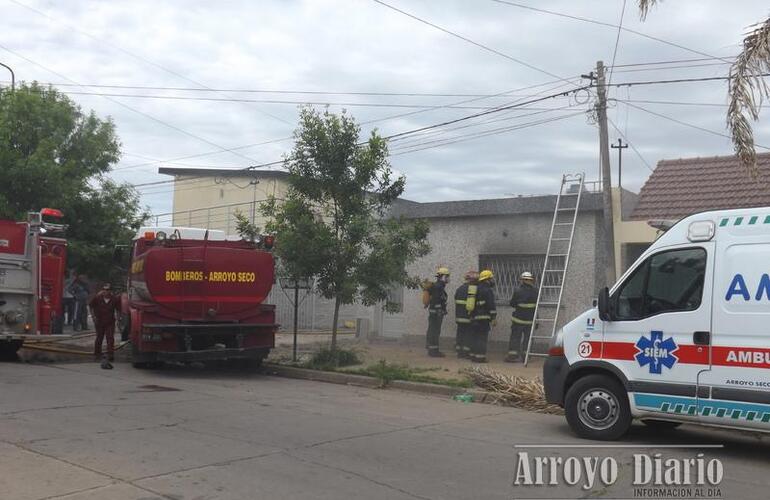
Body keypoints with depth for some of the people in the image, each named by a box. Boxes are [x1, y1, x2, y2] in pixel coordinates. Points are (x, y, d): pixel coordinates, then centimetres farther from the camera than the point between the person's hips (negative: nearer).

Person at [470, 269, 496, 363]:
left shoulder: (476, 289, 17)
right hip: (484, 318, -9)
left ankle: (473, 355, 16)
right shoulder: (487, 290, -11)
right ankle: (480, 356, -8)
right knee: (482, 338, -6)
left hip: (475, 317, 9)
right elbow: (491, 305, -15)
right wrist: (494, 318, -12)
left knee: (475, 337, 13)